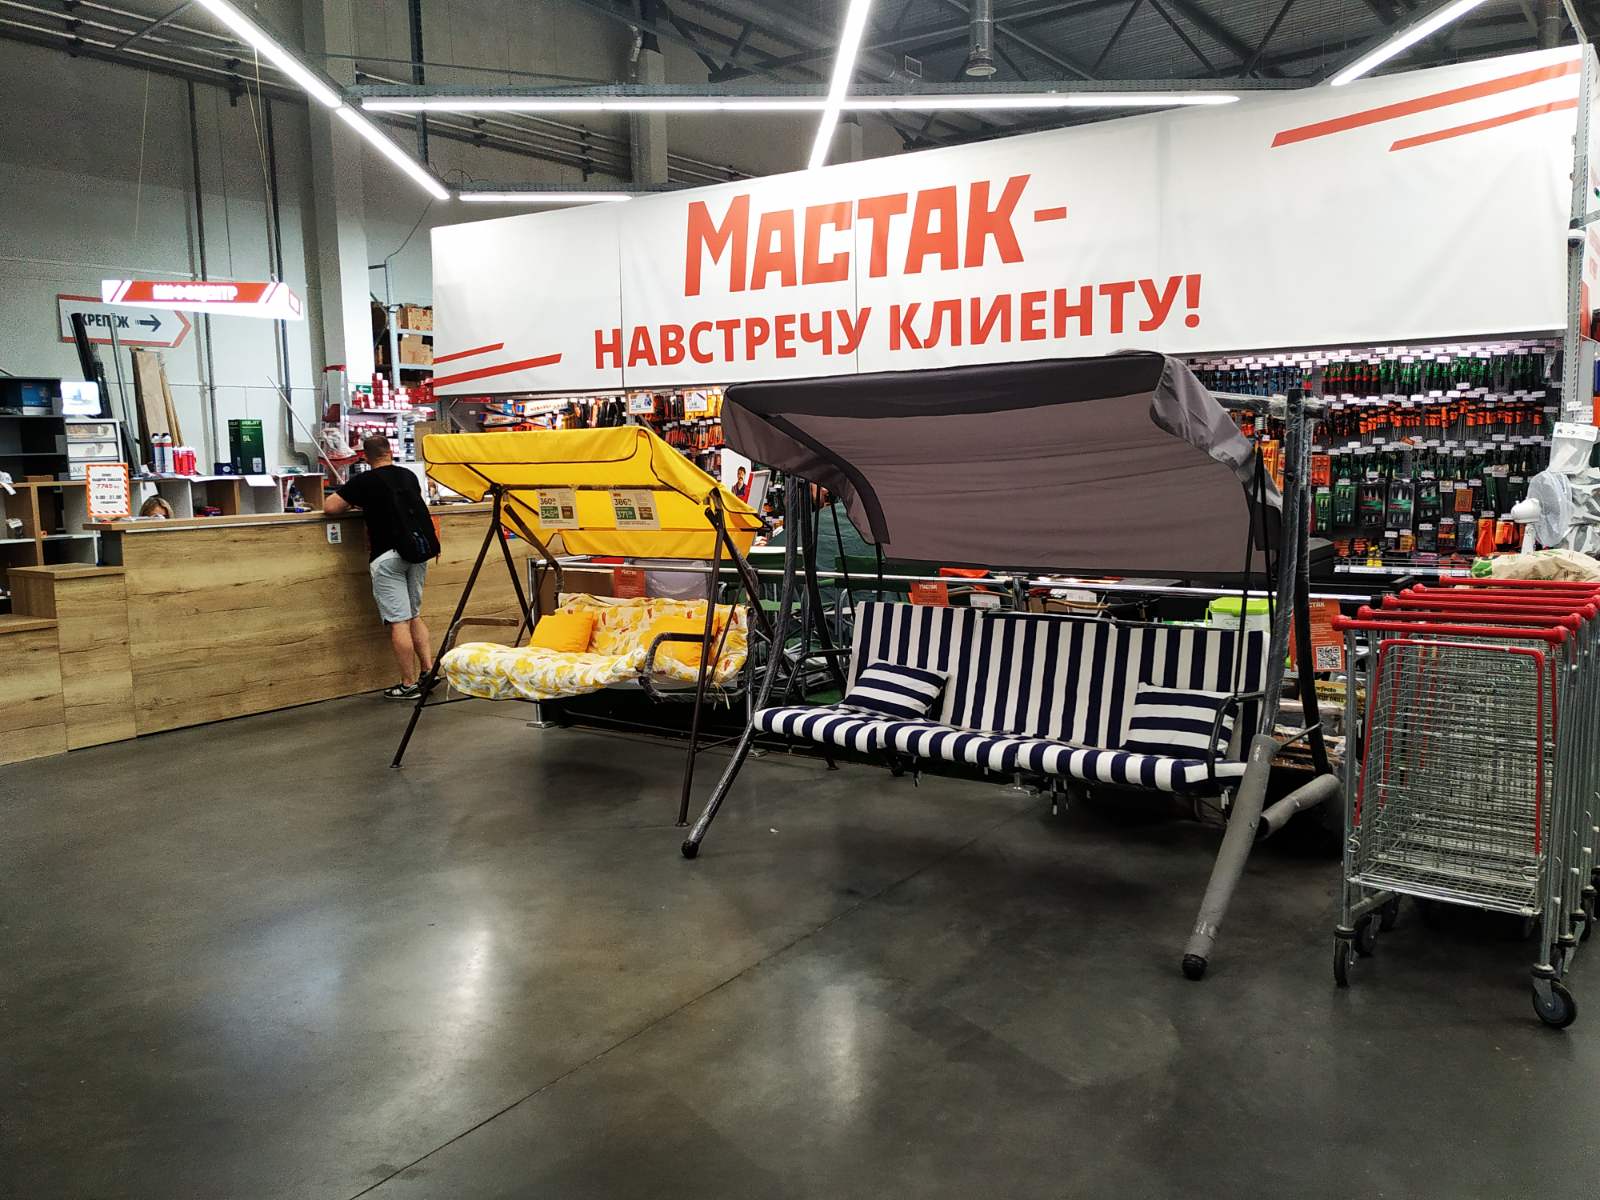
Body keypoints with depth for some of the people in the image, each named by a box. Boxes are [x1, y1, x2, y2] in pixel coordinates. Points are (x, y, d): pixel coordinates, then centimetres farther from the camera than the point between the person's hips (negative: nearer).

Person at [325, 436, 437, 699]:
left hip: (388, 555, -5)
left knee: (398, 621, -3)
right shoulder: (409, 477, 13)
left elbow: (329, 507, -1)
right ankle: (428, 670, 11)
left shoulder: (363, 482, -2)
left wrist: (352, 504, 17)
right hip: (419, 551, 5)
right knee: (414, 616, 17)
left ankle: (409, 684, 0)